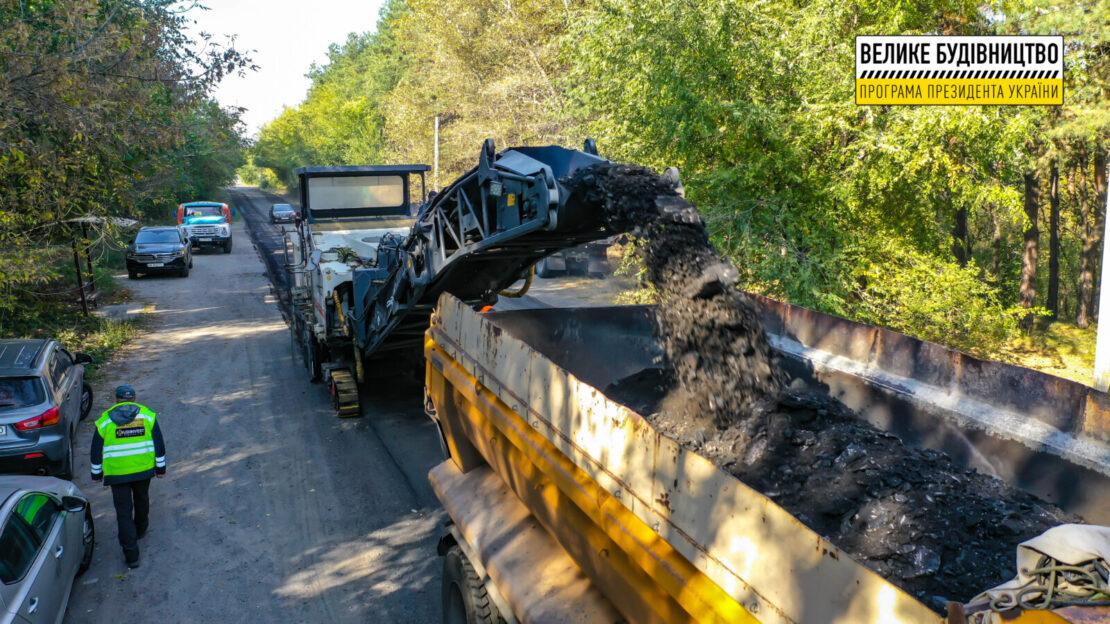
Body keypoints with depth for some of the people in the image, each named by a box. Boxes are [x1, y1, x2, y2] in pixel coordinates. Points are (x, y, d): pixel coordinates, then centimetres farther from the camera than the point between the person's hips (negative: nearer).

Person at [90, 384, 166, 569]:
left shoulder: (105, 421, -3)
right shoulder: (147, 416, -1)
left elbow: (96, 451, 3)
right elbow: (159, 444, 2)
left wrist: (97, 473, 15)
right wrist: (160, 467, 11)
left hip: (117, 474, -2)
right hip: (144, 470, 2)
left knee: (124, 512, 2)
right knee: (142, 500, 27)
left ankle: (131, 555, -2)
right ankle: (141, 530, 49)